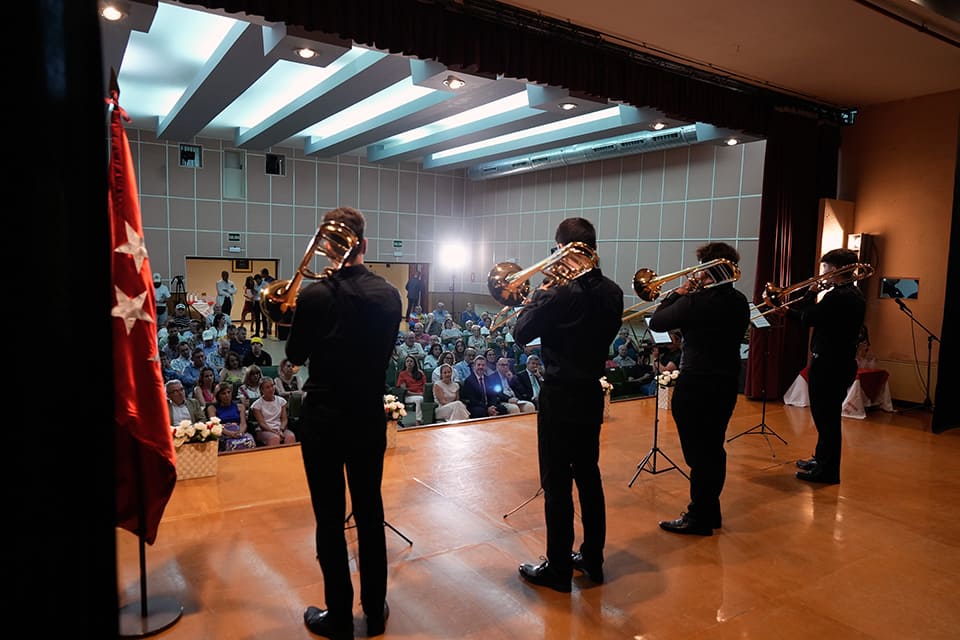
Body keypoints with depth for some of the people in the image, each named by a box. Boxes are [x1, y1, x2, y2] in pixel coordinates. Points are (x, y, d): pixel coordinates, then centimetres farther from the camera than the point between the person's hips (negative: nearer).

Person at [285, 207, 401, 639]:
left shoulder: (314, 295, -16)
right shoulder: (389, 295, -5)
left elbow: (295, 355, -1)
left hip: (322, 420, -3)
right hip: (370, 419, 3)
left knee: (329, 518, 9)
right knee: (370, 512, 15)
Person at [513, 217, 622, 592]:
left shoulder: (560, 294, -21)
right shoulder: (612, 292, 1)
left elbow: (521, 334, -12)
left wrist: (538, 297, 2)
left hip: (560, 399, -7)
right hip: (591, 395, 7)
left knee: (557, 484, 4)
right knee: (589, 477, 18)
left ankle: (558, 569, 17)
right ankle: (592, 560, 31)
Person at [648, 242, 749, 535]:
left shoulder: (695, 302, -20)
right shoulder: (739, 302, 3)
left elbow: (656, 323, -12)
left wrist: (678, 294, -2)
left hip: (696, 385, -8)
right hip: (727, 382, 8)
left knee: (698, 453, 2)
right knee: (713, 449, 18)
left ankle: (699, 518, 12)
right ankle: (711, 511, 32)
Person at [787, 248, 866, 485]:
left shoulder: (838, 296, -21)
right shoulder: (855, 295, 11)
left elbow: (808, 319, -19)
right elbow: (817, 318, 15)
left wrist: (812, 290, -8)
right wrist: (789, 311, 18)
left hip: (829, 365, -10)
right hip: (842, 362, 10)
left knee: (826, 417, 0)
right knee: (828, 416, 20)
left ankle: (827, 471, 9)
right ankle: (821, 460, 35)